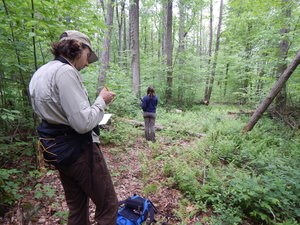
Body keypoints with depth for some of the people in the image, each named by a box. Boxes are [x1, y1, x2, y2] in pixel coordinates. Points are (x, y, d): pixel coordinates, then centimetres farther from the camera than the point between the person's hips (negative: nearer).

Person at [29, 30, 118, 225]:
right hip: (78, 148, -10)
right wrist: (102, 101, -9)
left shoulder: (41, 73, 10)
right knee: (108, 205, 8)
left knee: (76, 205, 24)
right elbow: (83, 123, -25)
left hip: (57, 146, 10)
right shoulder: (65, 72, -20)